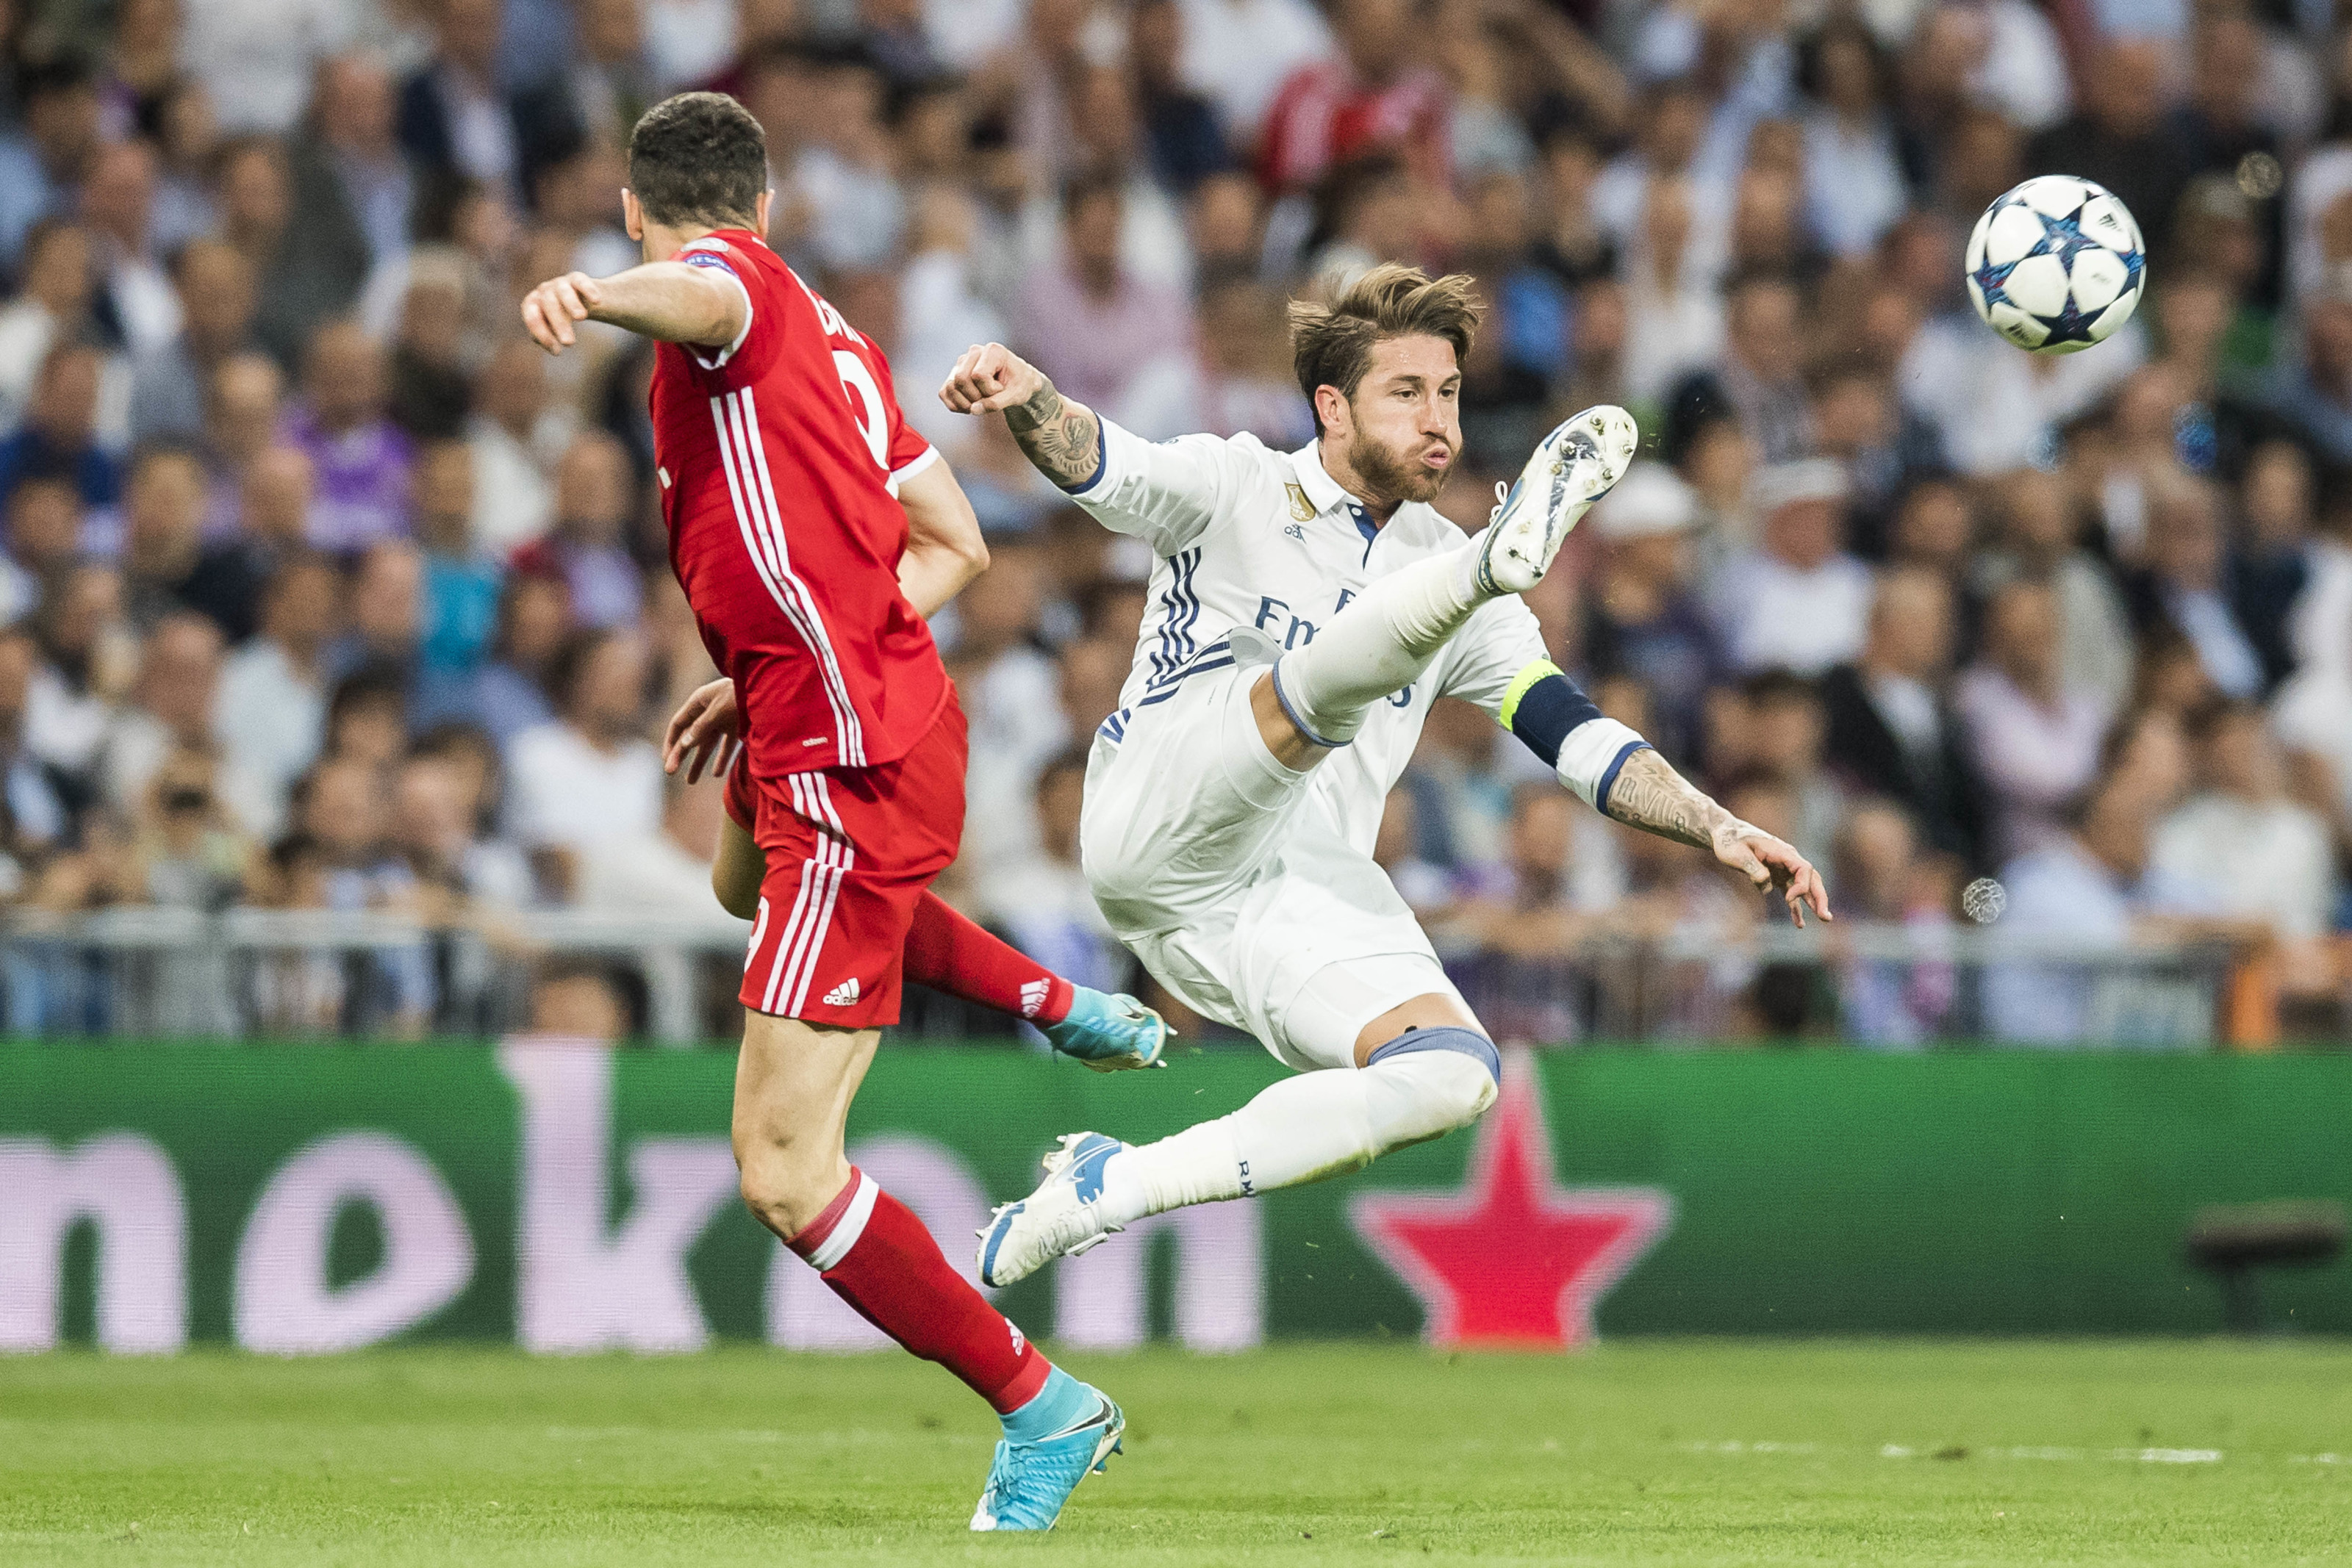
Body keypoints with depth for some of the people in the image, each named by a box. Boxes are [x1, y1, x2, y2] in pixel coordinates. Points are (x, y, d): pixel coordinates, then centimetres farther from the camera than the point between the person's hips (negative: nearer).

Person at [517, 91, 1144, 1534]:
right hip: (901, 722, 10)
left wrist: (593, 296, -57)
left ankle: (1039, 1405, -5)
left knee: (785, 1176, -12)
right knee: (745, 870, 45)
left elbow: (707, 299, -35)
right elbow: (955, 543, 22)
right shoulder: (835, 339, 18)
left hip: (848, 771, -10)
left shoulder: (734, 274, -8)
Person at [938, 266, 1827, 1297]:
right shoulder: (1234, 491, 8)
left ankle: (1109, 1188, -15)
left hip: (1307, 898, 5)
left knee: (1455, 1077, -19)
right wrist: (1029, 400, -36)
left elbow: (1573, 733, 16)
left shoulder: (1439, 558, 20)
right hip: (1158, 837, -5)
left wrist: (1718, 830, 2)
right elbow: (1097, 465, -12)